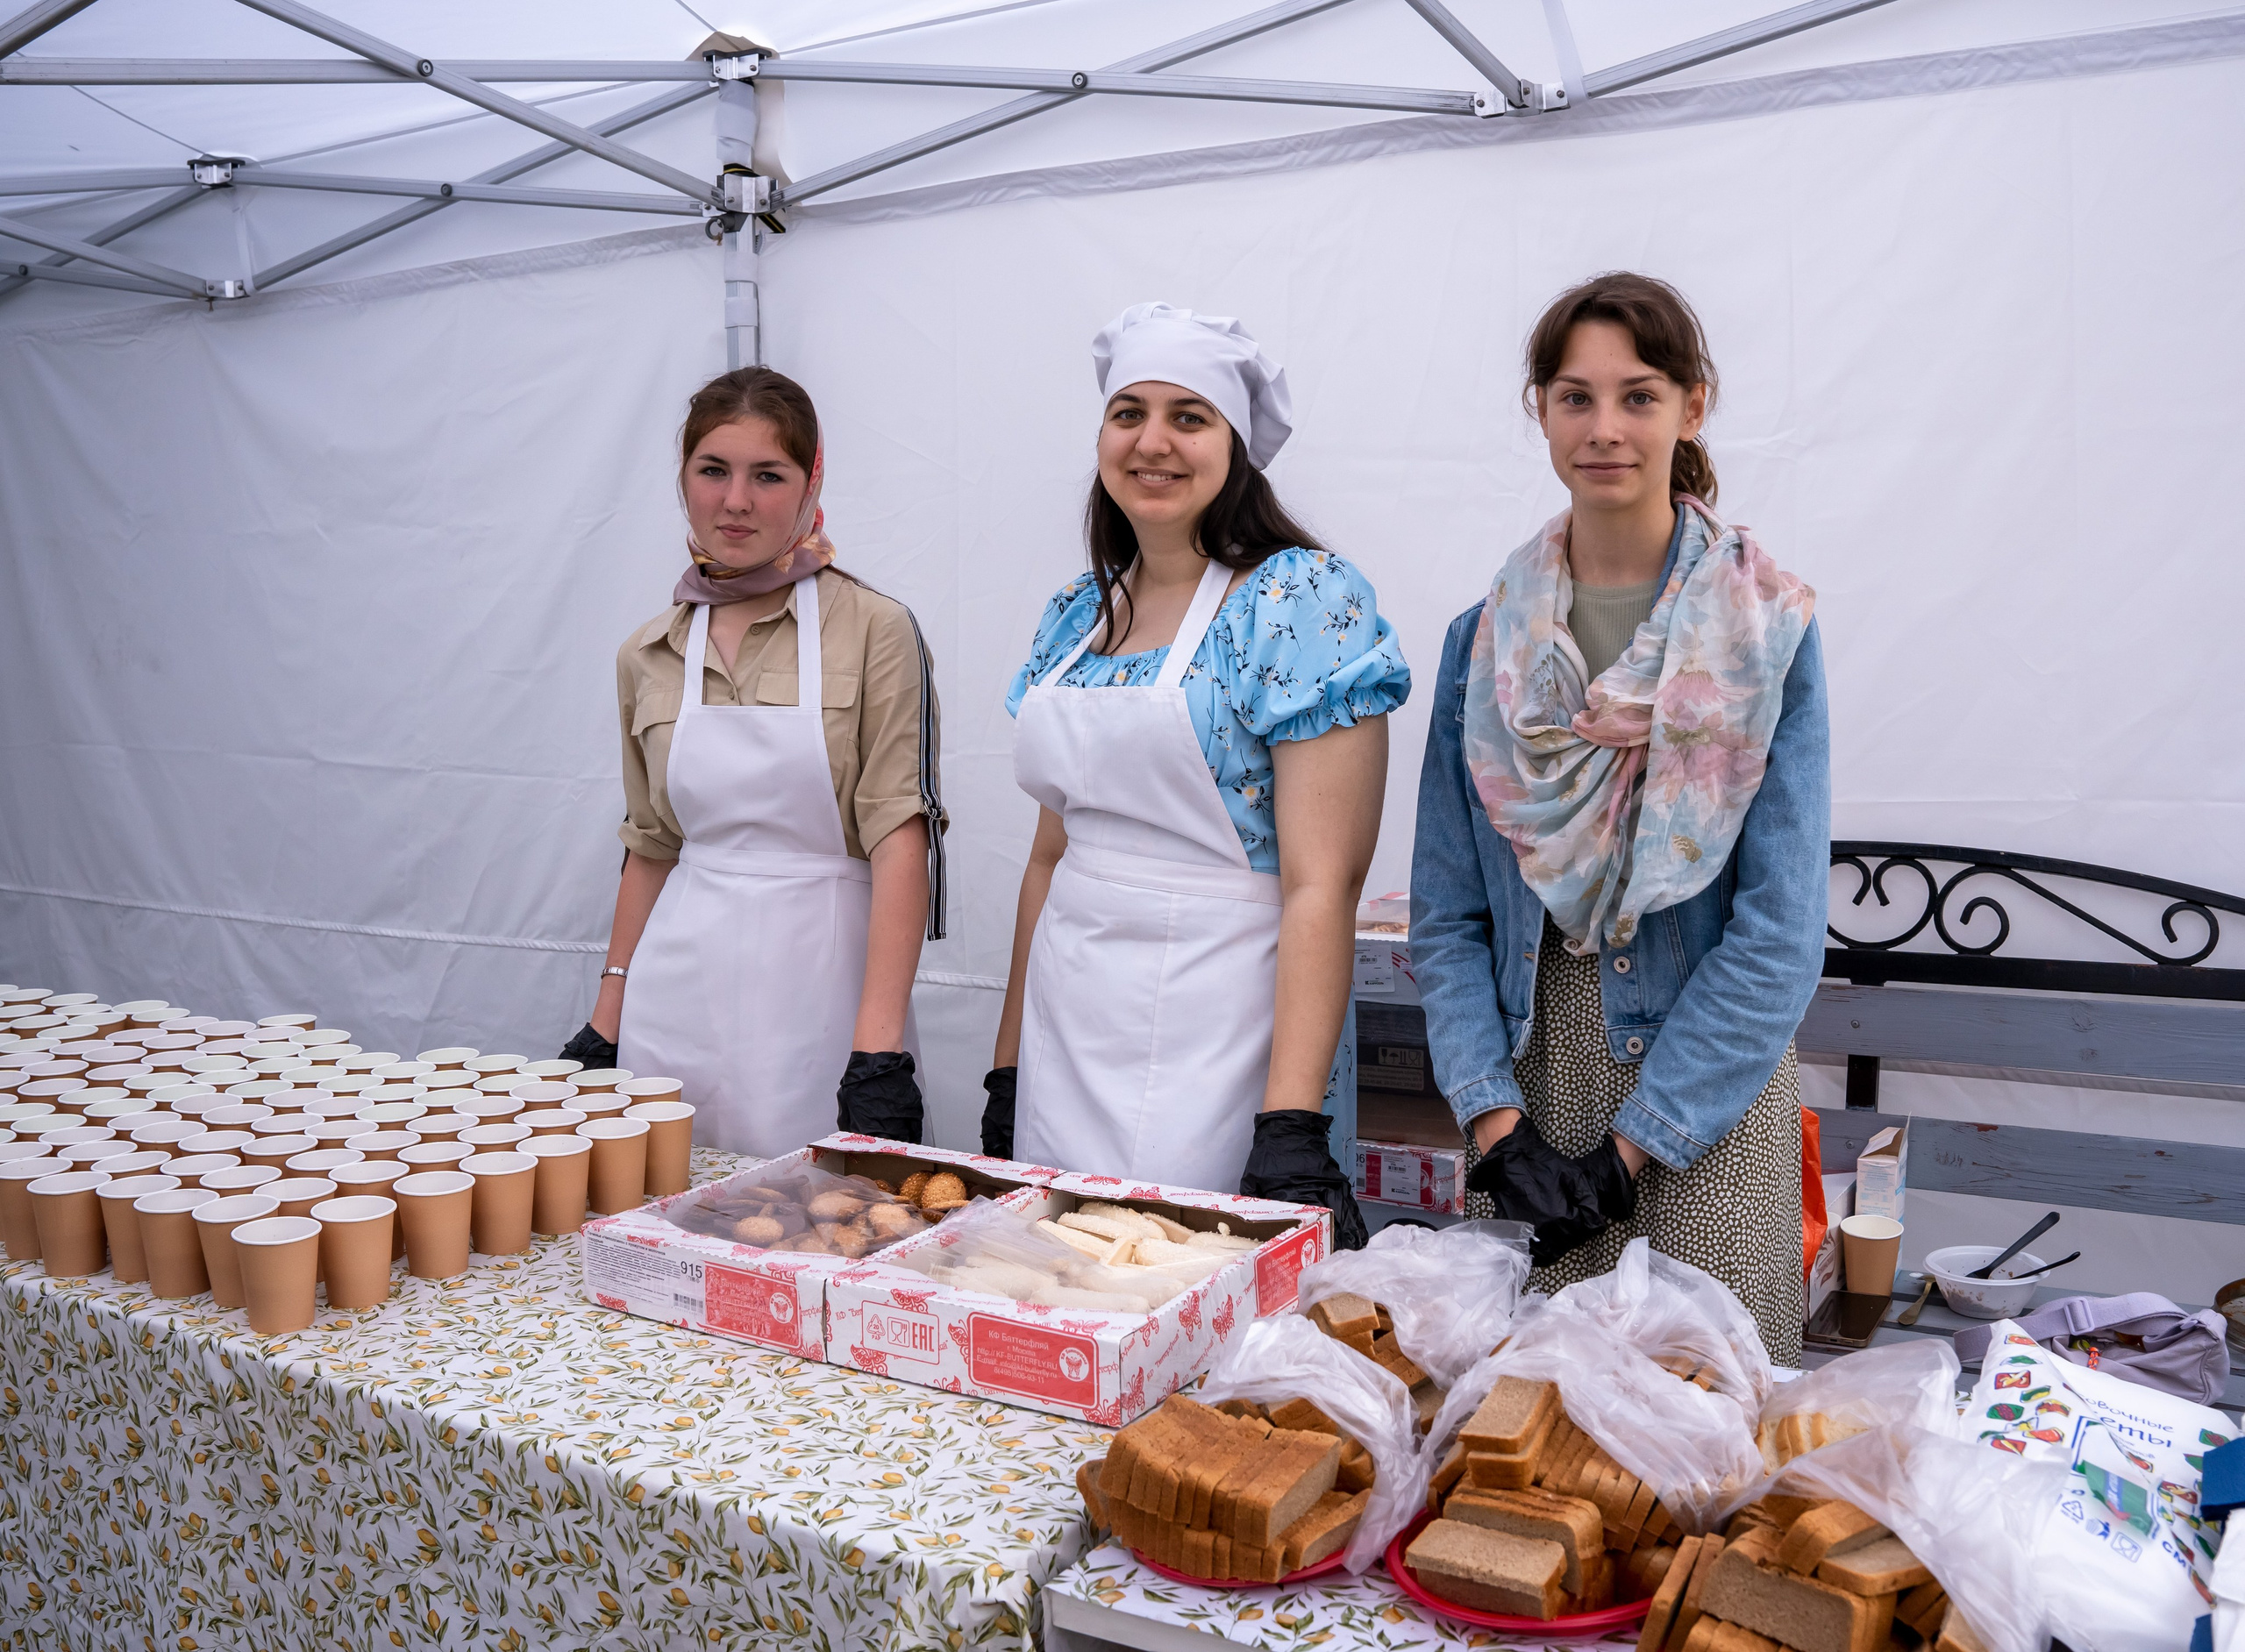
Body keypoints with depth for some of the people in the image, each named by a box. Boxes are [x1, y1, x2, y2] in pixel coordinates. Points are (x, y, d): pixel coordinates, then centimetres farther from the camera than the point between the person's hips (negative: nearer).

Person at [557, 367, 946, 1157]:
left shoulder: (874, 630, -6)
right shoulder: (647, 656, 9)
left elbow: (902, 839, -11)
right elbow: (651, 848, 16)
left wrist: (879, 1054, -18)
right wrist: (605, 1026, 13)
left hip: (818, 994, -4)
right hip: (681, 999, 4)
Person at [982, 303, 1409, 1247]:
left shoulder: (1305, 601, -11)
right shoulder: (1074, 616, 9)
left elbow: (1322, 884, -17)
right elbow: (1051, 858, 13)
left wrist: (1290, 1131, -22)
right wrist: (1007, 1071, 12)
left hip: (1219, 1026, -6)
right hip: (1068, 1036, 6)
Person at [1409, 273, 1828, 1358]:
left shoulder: (1768, 632, -4)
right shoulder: (1487, 640, 4)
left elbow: (1779, 929, -8)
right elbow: (1447, 913, 3)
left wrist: (1632, 1144, -12)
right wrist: (1495, 1124, -9)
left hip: (1706, 1104, -2)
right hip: (1528, 1075, 3)